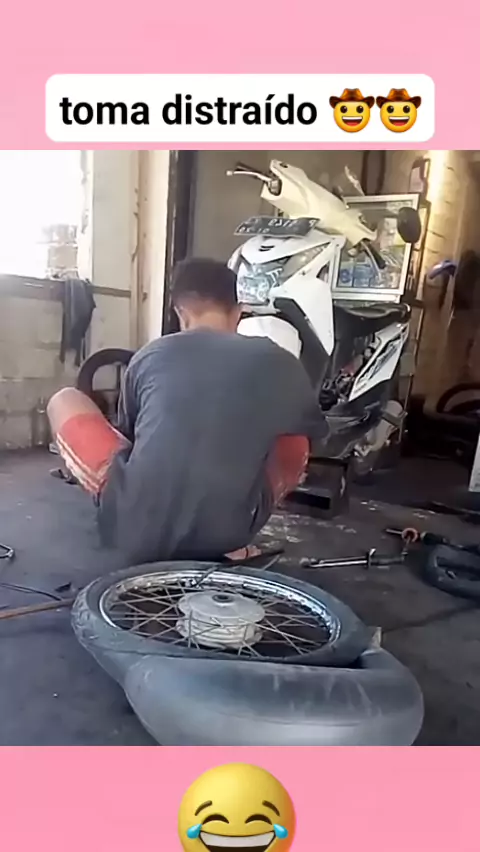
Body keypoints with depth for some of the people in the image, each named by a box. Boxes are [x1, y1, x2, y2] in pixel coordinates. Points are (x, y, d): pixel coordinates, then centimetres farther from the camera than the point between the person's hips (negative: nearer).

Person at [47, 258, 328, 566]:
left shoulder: (149, 355, 9)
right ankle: (233, 541, 10)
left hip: (133, 528, 0)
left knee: (64, 401, 22)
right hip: (226, 534, 1)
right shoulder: (281, 364, 8)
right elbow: (311, 434, 28)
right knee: (296, 442, 26)